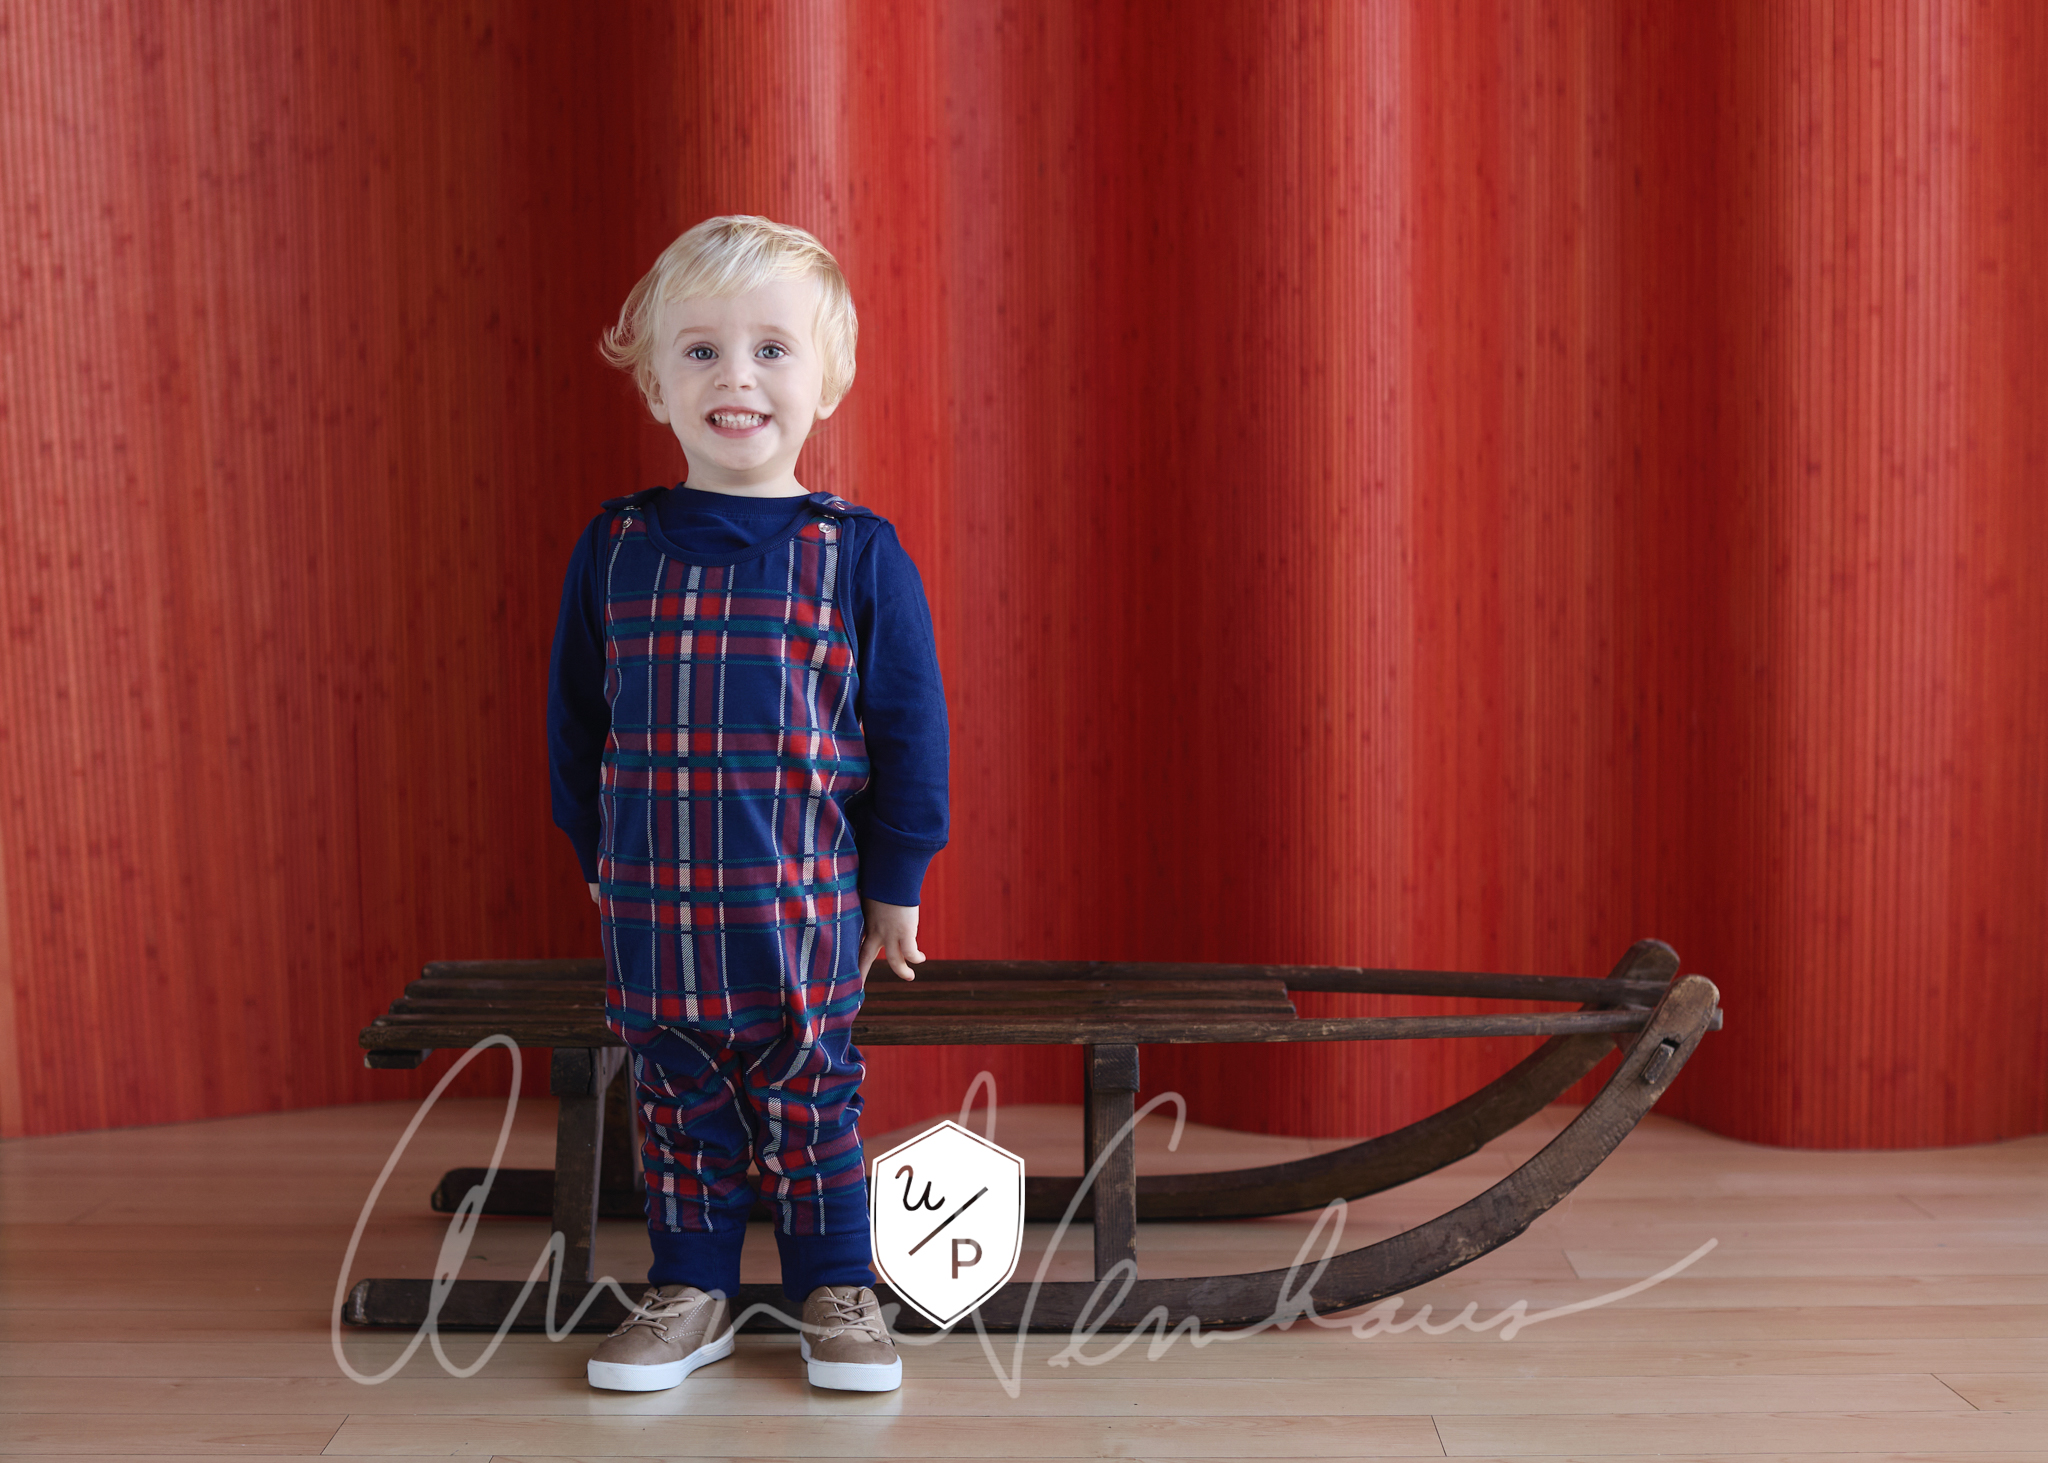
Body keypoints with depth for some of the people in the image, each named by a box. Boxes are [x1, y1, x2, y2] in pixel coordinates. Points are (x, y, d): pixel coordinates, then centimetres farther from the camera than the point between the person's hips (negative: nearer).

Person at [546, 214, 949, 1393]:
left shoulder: (858, 553, -7)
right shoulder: (615, 547, 0)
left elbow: (911, 724, -2)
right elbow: (575, 718, 10)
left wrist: (896, 881, 0)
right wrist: (598, 855, 13)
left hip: (807, 906, -2)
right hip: (652, 909, 2)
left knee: (812, 1103, 10)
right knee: (681, 1107, 14)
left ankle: (837, 1292, 26)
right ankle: (692, 1292, 29)